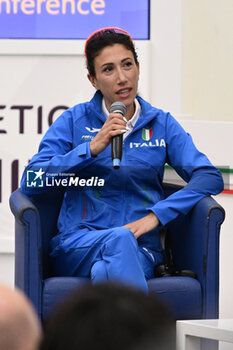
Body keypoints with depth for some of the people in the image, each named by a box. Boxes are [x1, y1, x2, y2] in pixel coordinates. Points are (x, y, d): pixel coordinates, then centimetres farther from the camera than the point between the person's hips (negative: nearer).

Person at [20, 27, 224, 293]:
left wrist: (156, 215, -13)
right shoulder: (74, 121, 10)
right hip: (77, 245, -1)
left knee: (107, 270, -37)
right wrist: (91, 148, -13)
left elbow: (211, 178, 2)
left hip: (141, 250, 1)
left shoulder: (161, 124, 14)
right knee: (120, 239, -38)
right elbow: (31, 181, -2)